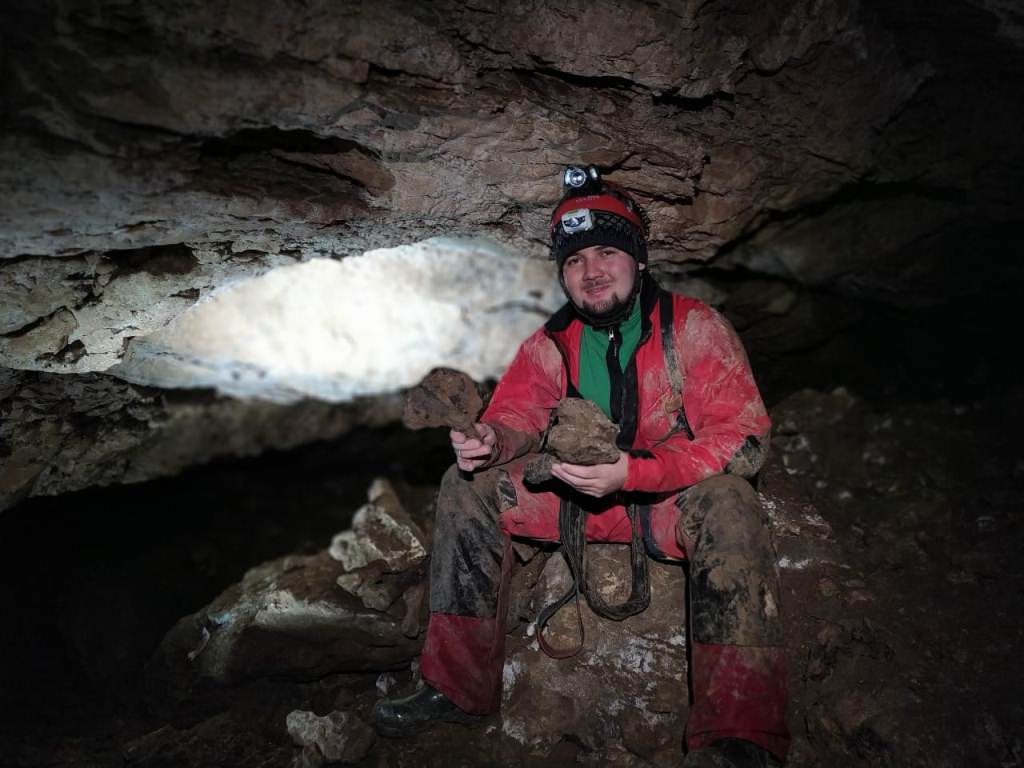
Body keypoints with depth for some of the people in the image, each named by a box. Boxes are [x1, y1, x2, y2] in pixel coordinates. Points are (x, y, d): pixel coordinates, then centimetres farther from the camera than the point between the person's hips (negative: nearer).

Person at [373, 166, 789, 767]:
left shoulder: (694, 327, -15)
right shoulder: (551, 344, -1)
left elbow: (745, 439, -23)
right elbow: (520, 413, 0)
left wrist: (631, 471, -37)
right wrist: (492, 440, -29)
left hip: (676, 499, -4)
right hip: (583, 493, 5)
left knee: (729, 503, -38)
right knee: (468, 485, -10)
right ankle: (458, 687, -7)